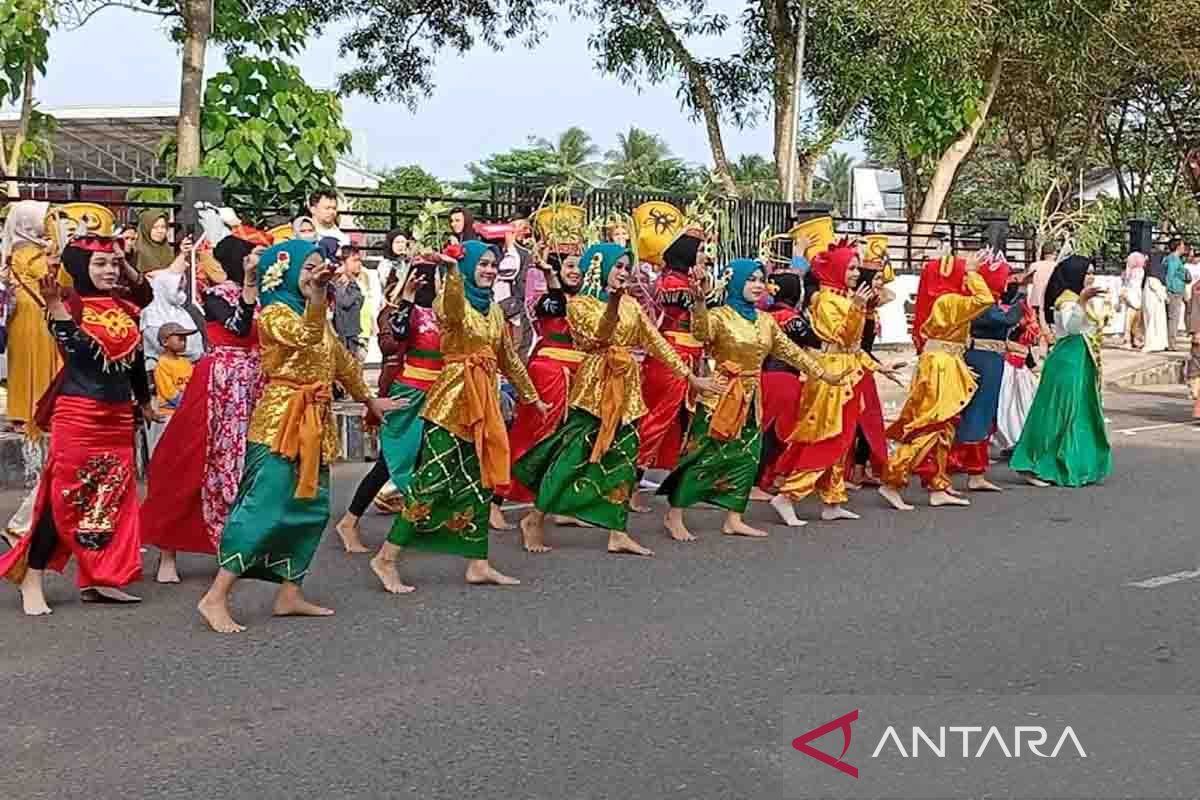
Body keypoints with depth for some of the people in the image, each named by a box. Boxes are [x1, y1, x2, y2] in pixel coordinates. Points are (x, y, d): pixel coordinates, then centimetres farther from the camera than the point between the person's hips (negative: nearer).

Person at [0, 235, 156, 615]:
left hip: (119, 416, 7)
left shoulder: (124, 309, 11)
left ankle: (97, 580, 15)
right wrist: (55, 306, -30)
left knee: (112, 498, 8)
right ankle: (31, 581, -1)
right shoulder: (70, 306, -7)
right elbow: (78, 350, -25)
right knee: (64, 496, -7)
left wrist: (145, 402, 30)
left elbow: (135, 359, 21)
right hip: (78, 414, -7)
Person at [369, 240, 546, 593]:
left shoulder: (494, 310, 14)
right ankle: (386, 557, -5)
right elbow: (451, 312, -34)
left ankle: (478, 564, 15)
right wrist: (453, 270, -51)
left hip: (484, 402, 8)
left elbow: (509, 358, 24)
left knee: (479, 482, 9)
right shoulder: (452, 300, -8)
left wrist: (532, 396, 28)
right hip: (453, 398, -8)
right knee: (434, 478, -11)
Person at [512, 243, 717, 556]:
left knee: (622, 459, 4)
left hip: (626, 388, 6)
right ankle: (535, 519, 3)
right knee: (575, 454, -8)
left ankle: (618, 533, 6)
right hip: (595, 385, -6)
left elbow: (656, 341, 12)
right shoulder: (580, 303, -2)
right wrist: (613, 302, -33)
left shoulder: (630, 304, 13)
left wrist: (689, 375, 9)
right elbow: (598, 336, -19)